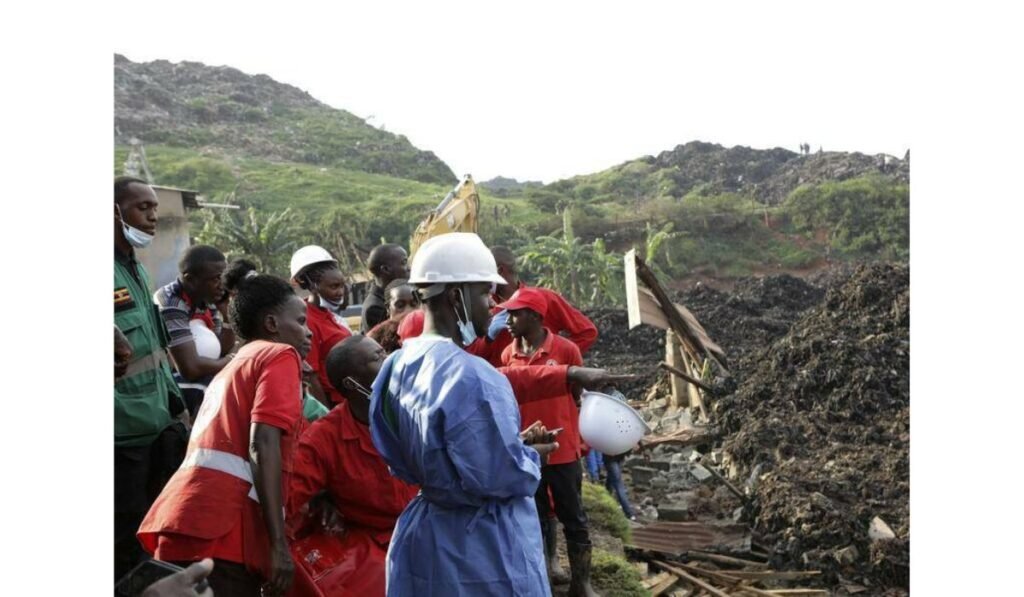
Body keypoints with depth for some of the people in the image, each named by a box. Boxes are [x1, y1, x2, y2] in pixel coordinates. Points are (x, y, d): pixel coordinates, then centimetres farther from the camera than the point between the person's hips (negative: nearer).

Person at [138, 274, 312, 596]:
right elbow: (263, 445, -11)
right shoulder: (280, 355, 2)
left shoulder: (231, 369, 29)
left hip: (188, 518, 9)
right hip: (221, 527, -9)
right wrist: (279, 543, -15)